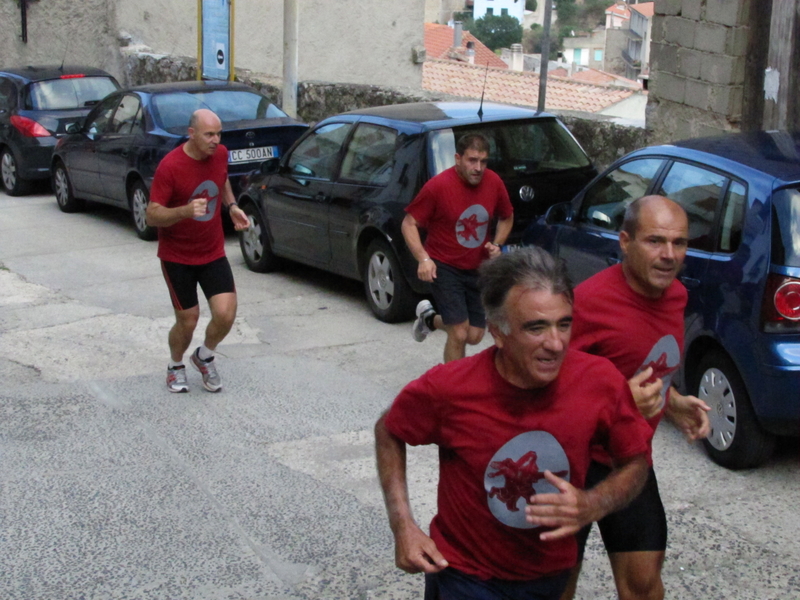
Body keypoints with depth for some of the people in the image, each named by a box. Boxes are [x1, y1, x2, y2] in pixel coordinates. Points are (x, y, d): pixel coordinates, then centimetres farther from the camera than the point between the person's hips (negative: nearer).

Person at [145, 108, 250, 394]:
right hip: (177, 257, -4)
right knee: (188, 320, 2)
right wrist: (185, 211, -38)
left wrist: (231, 206, 4)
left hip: (213, 253, 4)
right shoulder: (170, 166, -21)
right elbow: (152, 216, -21)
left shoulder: (220, 154, -4)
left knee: (225, 314, -10)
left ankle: (204, 356, 22)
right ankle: (176, 366, 33)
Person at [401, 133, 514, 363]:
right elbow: (409, 224, -13)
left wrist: (497, 244, -4)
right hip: (444, 267, -5)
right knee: (459, 334, -13)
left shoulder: (493, 182, -6)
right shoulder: (438, 186, -19)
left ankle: (429, 318, 40)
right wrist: (423, 258, -27)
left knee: (474, 336, 12)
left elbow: (507, 217, 13)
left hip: (478, 268, 5)